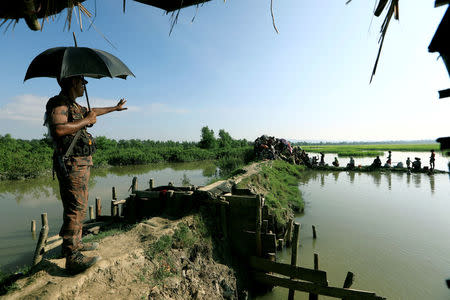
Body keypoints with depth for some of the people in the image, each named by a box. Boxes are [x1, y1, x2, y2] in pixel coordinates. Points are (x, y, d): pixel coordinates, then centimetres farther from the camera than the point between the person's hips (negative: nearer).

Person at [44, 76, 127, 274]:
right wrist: (86, 120, -15)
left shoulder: (75, 106, 20)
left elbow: (94, 111, 38)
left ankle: (76, 243, 28)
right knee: (75, 209, -10)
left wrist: (115, 108, 50)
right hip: (71, 164, -10)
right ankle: (72, 257, -4)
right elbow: (59, 129, -27)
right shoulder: (59, 103, -10)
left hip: (82, 163, 10)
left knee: (80, 206, 15)